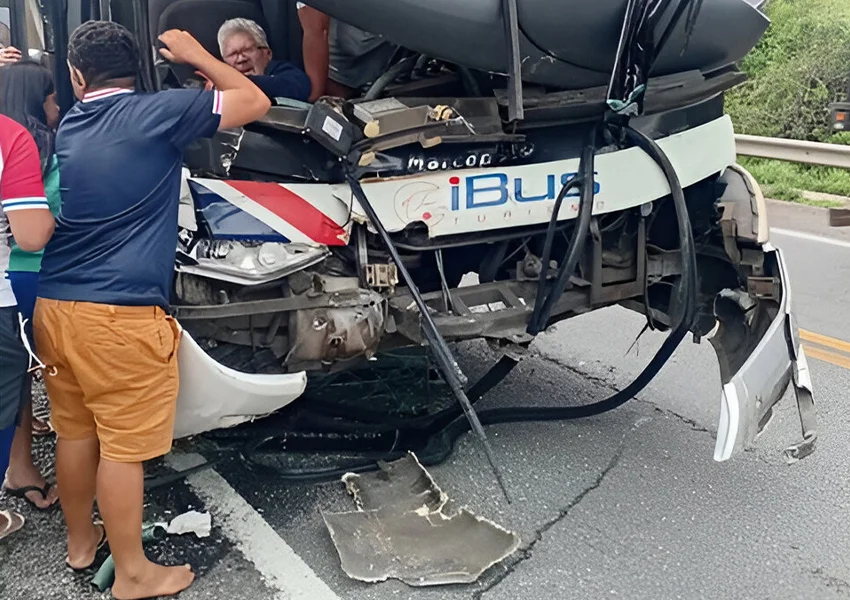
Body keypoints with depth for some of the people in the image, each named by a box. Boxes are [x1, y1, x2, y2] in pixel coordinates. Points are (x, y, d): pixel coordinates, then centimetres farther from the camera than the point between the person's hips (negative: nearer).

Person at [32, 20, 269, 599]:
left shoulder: (62, 129, 12)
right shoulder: (158, 113, -8)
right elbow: (255, 102, -2)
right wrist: (196, 56, 11)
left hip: (54, 305, 8)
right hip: (121, 312, -7)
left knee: (75, 430, 20)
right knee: (124, 444, 3)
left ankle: (80, 541, 37)